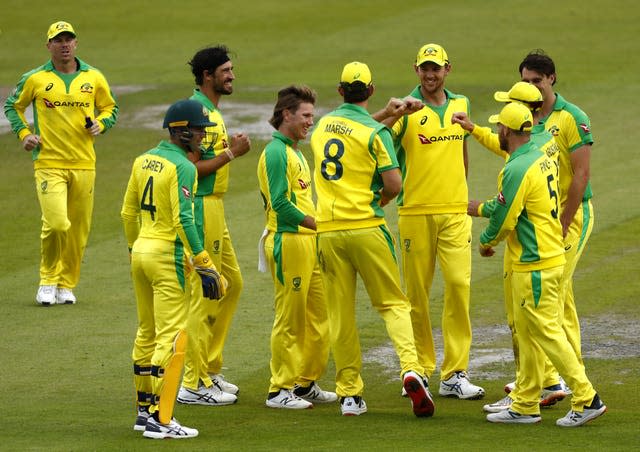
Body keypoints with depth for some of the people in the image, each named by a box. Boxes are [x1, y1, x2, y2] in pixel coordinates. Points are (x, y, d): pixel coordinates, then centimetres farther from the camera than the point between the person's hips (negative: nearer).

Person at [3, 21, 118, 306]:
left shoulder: (94, 78, 5)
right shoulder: (35, 79, 1)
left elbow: (110, 107, 18)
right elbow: (13, 106, 15)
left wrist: (100, 124, -2)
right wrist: (24, 134, 1)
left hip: (83, 164, 3)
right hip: (48, 163, -3)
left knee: (78, 229, 6)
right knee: (56, 224, -16)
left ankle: (67, 285, 21)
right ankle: (48, 280, 5)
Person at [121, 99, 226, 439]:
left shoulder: (144, 160, 10)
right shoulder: (182, 167, -13)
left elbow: (128, 213, 15)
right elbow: (183, 219, -21)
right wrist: (204, 263, -20)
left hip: (140, 251, 9)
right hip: (167, 256, -9)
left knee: (147, 332, 17)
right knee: (172, 336, -7)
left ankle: (145, 411, 24)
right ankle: (160, 420, -10)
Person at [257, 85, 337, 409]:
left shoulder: (296, 152, 20)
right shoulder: (275, 153, -11)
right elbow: (281, 205, -18)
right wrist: (319, 224, -18)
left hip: (308, 241, 10)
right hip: (288, 241, -10)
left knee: (319, 317, 12)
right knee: (289, 319, -5)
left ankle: (307, 384, 20)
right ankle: (280, 391, 0)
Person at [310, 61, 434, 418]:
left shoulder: (322, 126, 9)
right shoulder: (374, 132, -8)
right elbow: (394, 183, -13)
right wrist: (382, 199, 9)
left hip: (328, 228, 4)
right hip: (365, 227, -4)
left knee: (341, 314, 7)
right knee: (393, 303, 2)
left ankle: (350, 393, 8)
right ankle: (411, 369, -18)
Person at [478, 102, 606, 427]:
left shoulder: (516, 170, -19)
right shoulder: (542, 159, 9)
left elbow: (504, 219, -16)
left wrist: (486, 242, 3)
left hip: (534, 266, -10)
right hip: (552, 256, 10)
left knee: (546, 332, -6)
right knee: (526, 332, 14)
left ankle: (586, 399, -7)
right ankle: (525, 406, 19)